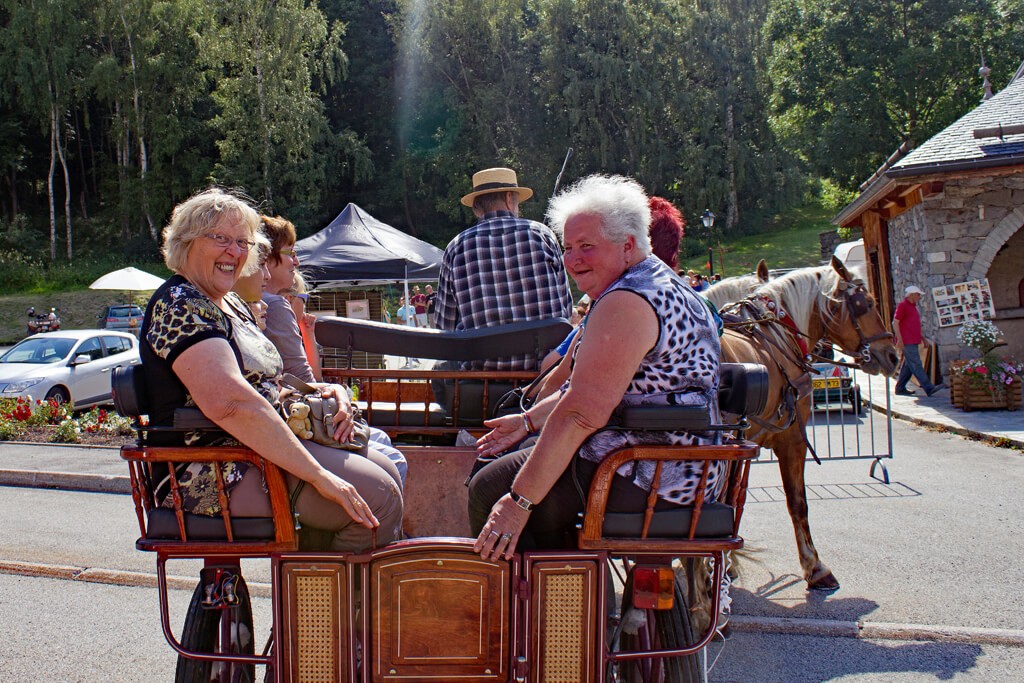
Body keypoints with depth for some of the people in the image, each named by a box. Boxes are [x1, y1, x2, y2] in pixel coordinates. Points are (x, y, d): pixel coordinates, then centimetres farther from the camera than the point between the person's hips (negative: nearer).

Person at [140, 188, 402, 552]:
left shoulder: (232, 304, 17)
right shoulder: (179, 305, -15)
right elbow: (231, 403, -29)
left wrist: (324, 391, 0)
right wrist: (319, 475, -29)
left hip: (256, 451, 10)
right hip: (213, 478, -10)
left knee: (386, 470, 6)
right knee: (375, 495, -19)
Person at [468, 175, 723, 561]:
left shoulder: (625, 303, -19)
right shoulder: (661, 285, 16)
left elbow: (581, 413, -25)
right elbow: (587, 391, 22)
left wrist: (520, 501, -22)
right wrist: (528, 421, 21)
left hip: (648, 481, -11)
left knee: (489, 488, -8)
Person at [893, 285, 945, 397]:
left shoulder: (912, 306, 21)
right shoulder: (902, 305, -6)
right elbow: (895, 323, -13)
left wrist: (923, 338, 22)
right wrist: (899, 340, -20)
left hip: (913, 342, 10)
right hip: (906, 342, -10)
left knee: (908, 366, 9)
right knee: (916, 365, -11)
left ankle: (900, 388, 14)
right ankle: (929, 389, -16)